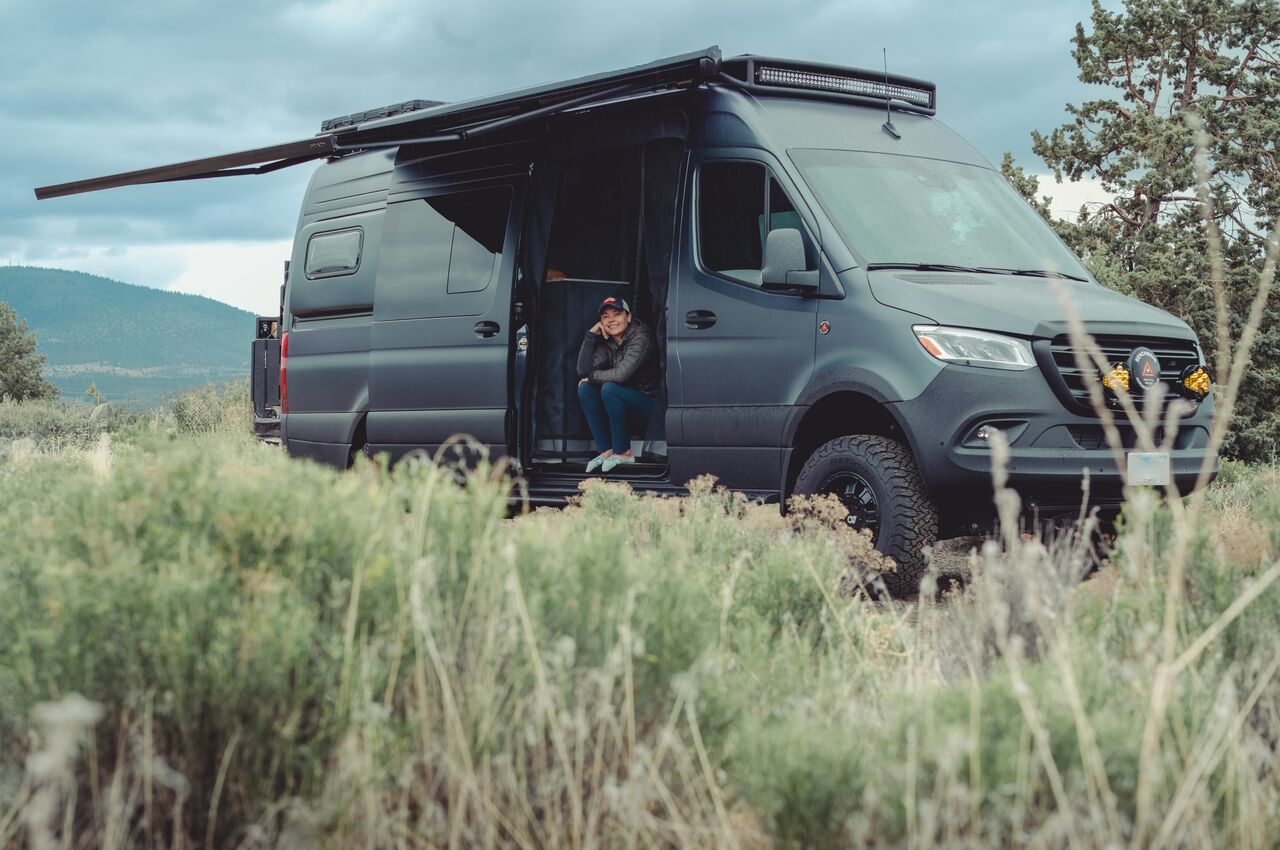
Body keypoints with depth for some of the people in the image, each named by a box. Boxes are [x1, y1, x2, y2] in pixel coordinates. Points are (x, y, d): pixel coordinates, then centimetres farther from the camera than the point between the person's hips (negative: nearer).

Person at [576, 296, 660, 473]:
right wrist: (591, 335, -9)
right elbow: (583, 371, -5)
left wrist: (593, 376, -12)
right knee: (584, 389, -12)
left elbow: (622, 374, -29)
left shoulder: (641, 337, -17)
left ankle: (623, 452, -17)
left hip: (649, 406, -7)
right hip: (626, 410, 7)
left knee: (609, 389, -30)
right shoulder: (606, 342, 5)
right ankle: (605, 451, -12)